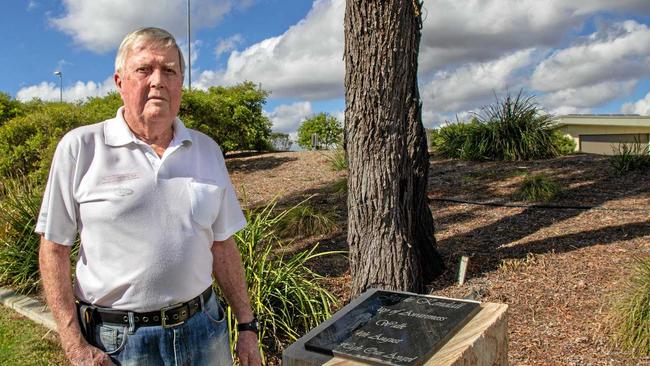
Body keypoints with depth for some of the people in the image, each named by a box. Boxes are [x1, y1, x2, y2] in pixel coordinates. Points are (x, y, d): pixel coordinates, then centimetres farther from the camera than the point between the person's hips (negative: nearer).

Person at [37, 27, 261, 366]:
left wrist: (247, 326, 6)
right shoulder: (81, 147, -7)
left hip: (203, 330, 3)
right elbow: (54, 248, -4)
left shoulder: (207, 150, 3)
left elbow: (222, 245, 7)